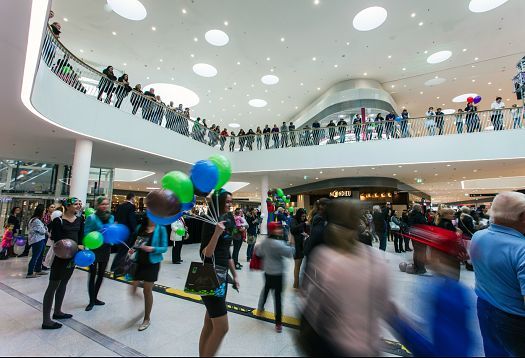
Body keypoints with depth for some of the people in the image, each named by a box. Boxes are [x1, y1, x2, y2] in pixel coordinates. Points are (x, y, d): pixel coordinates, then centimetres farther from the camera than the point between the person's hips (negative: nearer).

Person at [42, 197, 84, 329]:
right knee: (53, 285, -1)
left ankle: (57, 311, 33)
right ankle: (46, 320, 8)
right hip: (61, 256, -6)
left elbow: (80, 236, 5)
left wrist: (80, 246, -14)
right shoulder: (58, 221, -12)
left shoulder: (79, 220, 6)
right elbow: (57, 239, -16)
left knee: (63, 283, 18)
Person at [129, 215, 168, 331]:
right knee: (133, 289, 9)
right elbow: (136, 243, 13)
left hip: (152, 263, -4)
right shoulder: (140, 227, 1)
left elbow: (164, 248, -10)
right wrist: (133, 249, -6)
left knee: (147, 291, 7)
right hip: (139, 262, 4)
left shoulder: (161, 229, -10)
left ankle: (147, 319, 30)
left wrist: (152, 249, -25)